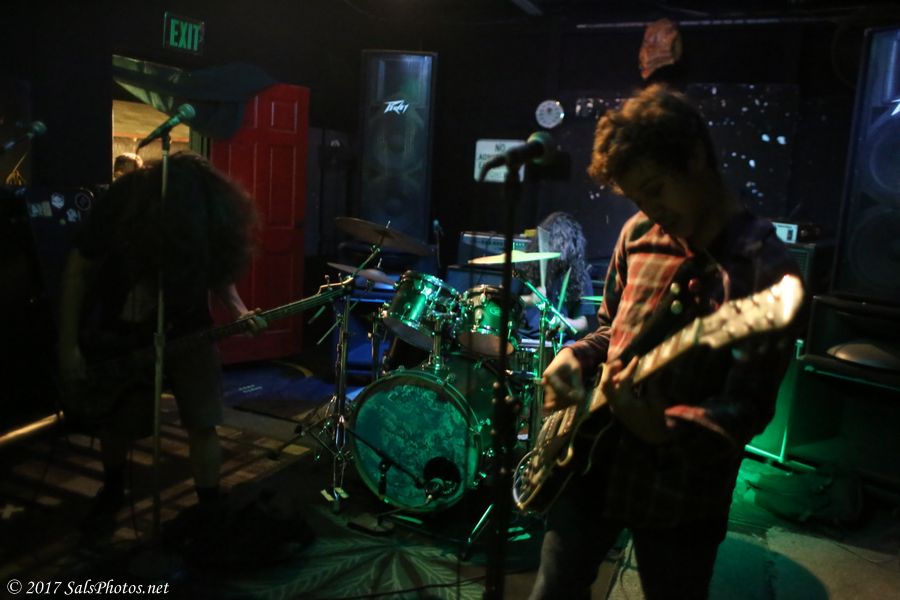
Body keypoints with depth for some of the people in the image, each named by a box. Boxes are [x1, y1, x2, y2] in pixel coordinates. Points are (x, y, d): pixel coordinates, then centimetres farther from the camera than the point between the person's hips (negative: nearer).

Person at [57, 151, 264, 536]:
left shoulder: (212, 213, -19)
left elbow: (219, 271, -1)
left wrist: (239, 313, -21)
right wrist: (68, 346, -12)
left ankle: (210, 508, 14)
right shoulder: (123, 202, -25)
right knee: (114, 422, 12)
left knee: (203, 423, -5)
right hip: (121, 332, 0)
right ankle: (112, 490, 41)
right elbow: (78, 270, -13)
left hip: (186, 330, 1)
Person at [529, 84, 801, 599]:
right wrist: (577, 358, -6)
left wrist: (663, 428, -36)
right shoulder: (639, 233, 2)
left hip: (682, 490, -5)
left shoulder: (763, 267, -17)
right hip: (592, 462, 5)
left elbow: (749, 409, -19)